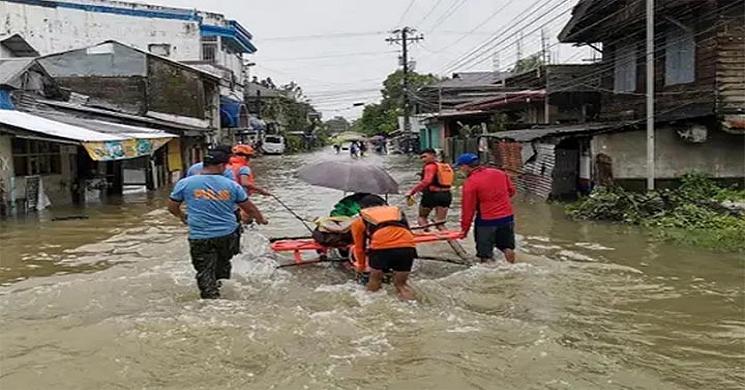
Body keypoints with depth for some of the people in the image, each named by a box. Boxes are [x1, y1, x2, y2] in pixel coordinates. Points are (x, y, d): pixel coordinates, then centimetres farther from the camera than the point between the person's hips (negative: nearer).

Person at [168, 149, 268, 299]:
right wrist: (260, 219, 26)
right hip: (227, 234, 2)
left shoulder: (184, 183, -3)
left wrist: (182, 217, 29)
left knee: (205, 272, 6)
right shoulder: (232, 185, -2)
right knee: (223, 263, 24)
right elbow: (249, 208, 7)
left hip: (200, 237, -2)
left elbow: (172, 207, 7)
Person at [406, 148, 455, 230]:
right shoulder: (447, 166, 14)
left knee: (422, 217, 15)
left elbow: (426, 181, -25)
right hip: (446, 195, 6)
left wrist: (412, 192, -28)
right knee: (440, 222, 10)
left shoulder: (430, 166, -10)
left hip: (432, 195, -6)